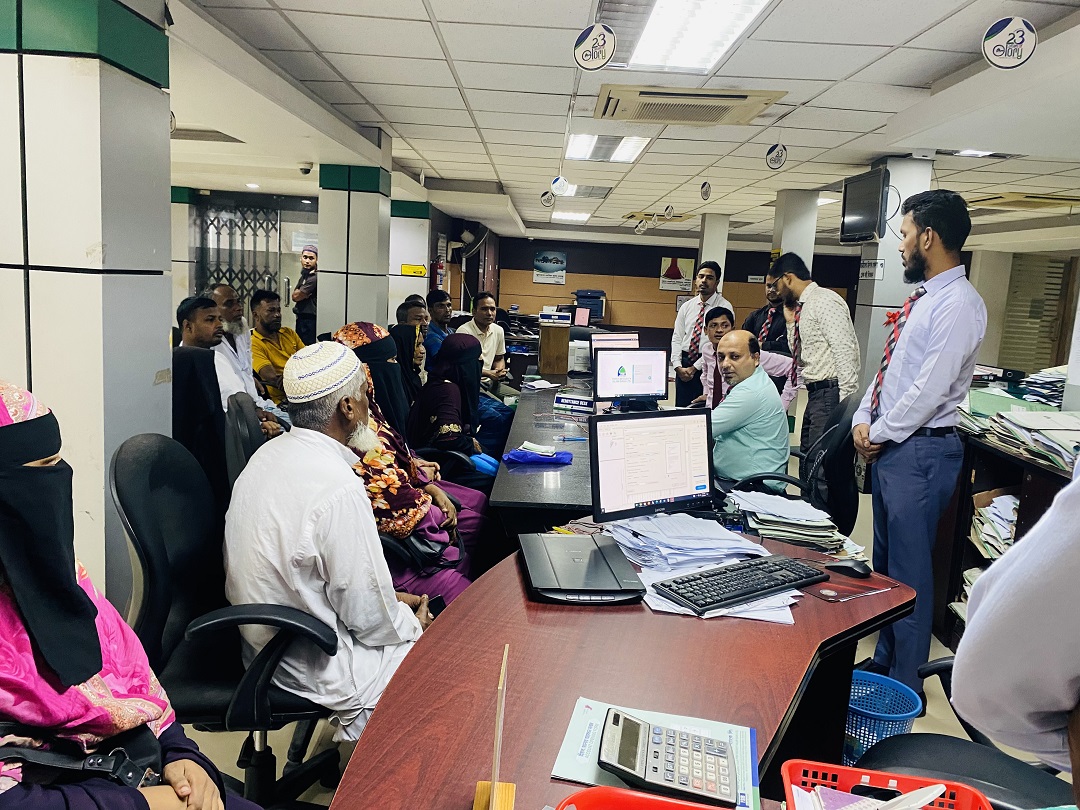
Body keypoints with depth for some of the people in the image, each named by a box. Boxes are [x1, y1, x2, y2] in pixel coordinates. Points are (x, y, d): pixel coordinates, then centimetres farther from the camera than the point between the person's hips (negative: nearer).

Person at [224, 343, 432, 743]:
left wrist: (388, 599, 9)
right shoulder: (339, 490, -30)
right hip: (311, 664, -9)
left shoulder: (270, 453, 0)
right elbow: (369, 617, -22)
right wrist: (409, 622, -1)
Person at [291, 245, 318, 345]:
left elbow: (296, 296, -13)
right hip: (301, 318, 10)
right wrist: (300, 292, -8)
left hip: (309, 319, -10)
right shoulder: (304, 275, 15)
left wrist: (298, 292, 5)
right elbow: (294, 296, 9)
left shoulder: (314, 277, -17)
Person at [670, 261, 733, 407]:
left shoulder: (724, 307, -4)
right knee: (681, 410, 6)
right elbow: (677, 338, 9)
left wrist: (694, 368, -12)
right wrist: (678, 366, -5)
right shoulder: (686, 306, 10)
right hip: (685, 362, 4)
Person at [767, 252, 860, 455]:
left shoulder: (825, 301, -11)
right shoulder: (802, 308, 17)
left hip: (830, 394, -10)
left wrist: (845, 405, -22)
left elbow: (845, 353, -19)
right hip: (814, 394, 10)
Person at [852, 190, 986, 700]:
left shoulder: (958, 304, -16)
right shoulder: (920, 299, 13)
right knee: (884, 563, 18)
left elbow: (928, 390, -21)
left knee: (908, 571, 1)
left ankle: (905, 687, 17)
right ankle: (884, 662, 35)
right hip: (888, 446, 10)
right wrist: (864, 420, 2)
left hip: (920, 451, -9)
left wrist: (880, 434, -11)